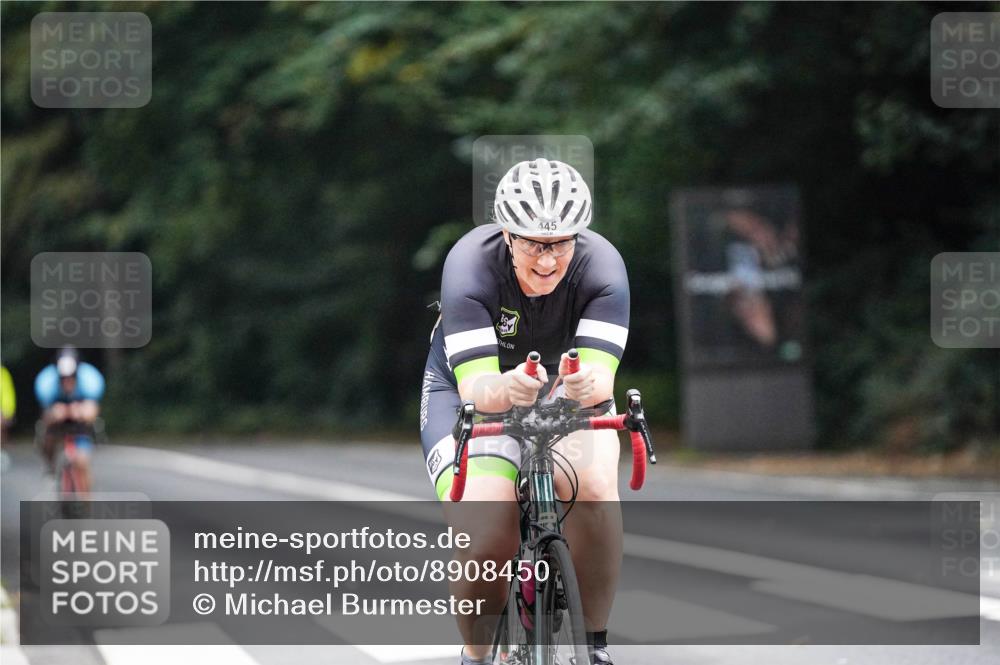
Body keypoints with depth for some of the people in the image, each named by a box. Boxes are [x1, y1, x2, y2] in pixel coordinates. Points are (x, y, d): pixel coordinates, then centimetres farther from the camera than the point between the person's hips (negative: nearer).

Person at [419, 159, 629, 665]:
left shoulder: (601, 265, -26)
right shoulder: (471, 263, -31)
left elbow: (601, 375, -35)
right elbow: (475, 387, -37)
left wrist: (585, 385, -59)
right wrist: (507, 389, -60)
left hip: (567, 391, 1)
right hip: (469, 390, -1)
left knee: (592, 488, -32)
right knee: (485, 539, -26)